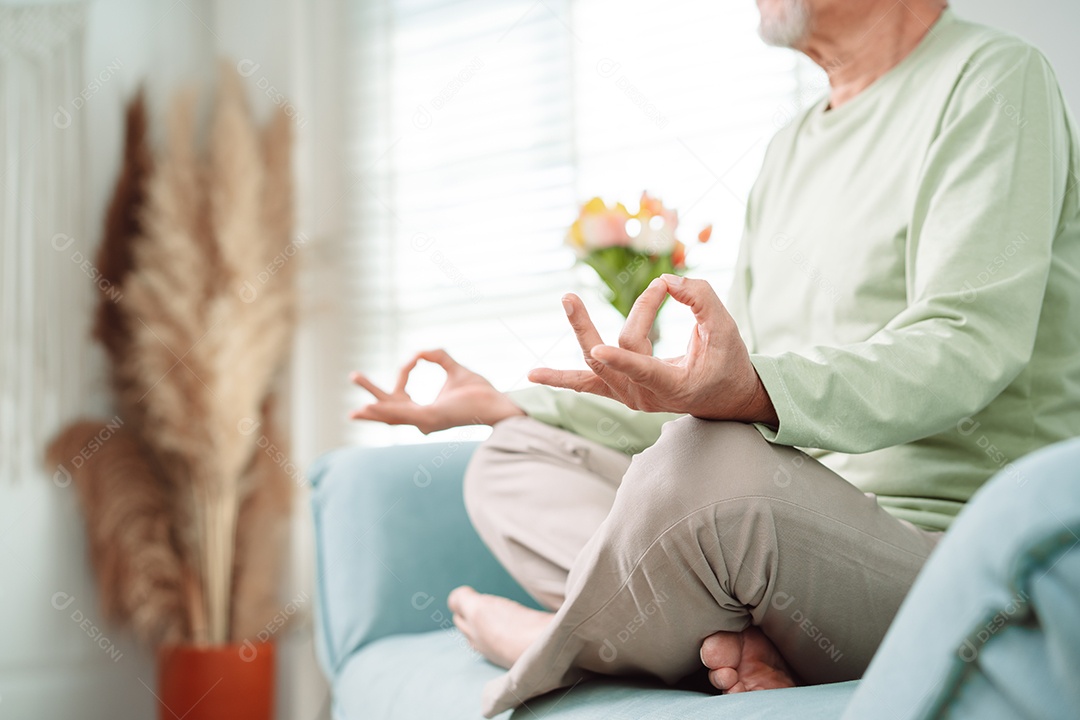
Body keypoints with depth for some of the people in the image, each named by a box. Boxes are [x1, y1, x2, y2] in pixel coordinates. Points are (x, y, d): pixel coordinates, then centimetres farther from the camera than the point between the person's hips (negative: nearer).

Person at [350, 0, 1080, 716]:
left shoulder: (993, 75, -5)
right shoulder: (790, 151, 20)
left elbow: (971, 344, -21)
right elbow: (710, 409, 22)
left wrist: (754, 391, -40)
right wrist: (505, 404, 21)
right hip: (793, 532, 9)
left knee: (711, 468, -36)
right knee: (506, 461, 4)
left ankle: (545, 643, -7)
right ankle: (721, 637, -21)